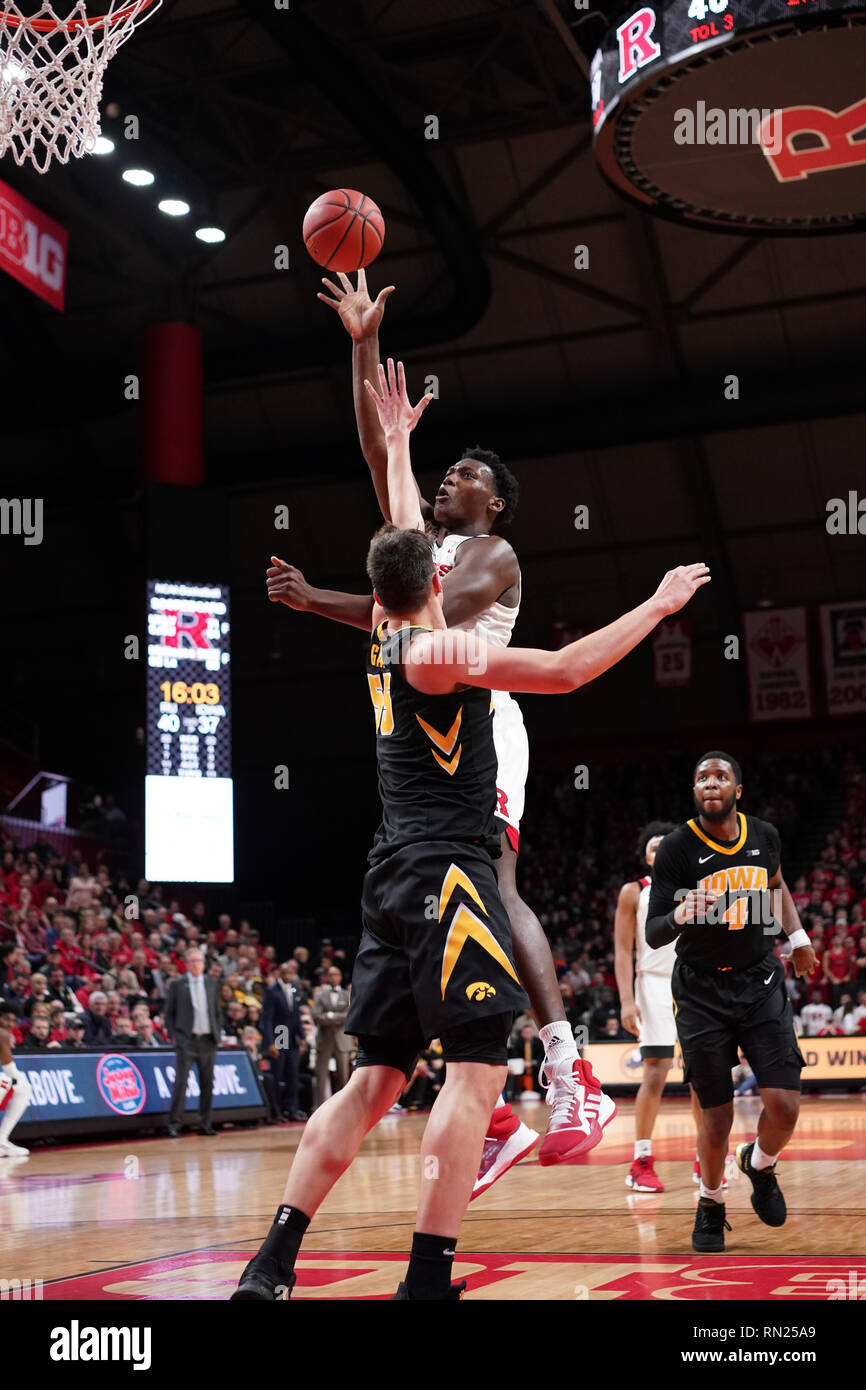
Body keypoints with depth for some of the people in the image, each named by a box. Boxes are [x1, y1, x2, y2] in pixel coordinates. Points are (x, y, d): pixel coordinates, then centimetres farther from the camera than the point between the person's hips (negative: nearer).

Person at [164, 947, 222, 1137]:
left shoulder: (211, 983, 11)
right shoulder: (177, 984, 0)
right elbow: (169, 1013, 2)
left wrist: (217, 1034, 7)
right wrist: (173, 1036, -5)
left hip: (208, 1041, 4)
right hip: (186, 1041, -4)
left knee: (207, 1084, 6)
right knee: (180, 1082, -9)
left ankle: (205, 1124, 13)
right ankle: (174, 1124, -5)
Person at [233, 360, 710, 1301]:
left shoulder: (385, 633, 14)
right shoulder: (436, 647, -9)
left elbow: (401, 535, 30)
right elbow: (564, 671, -16)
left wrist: (398, 438, 41)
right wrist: (657, 607, -8)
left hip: (396, 877, 9)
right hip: (443, 871, -9)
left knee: (376, 1080, 11)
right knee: (476, 1070, -8)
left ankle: (272, 1264, 9)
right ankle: (427, 1282, -11)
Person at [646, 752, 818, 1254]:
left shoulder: (765, 835, -1)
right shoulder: (676, 848, -13)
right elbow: (652, 935, -14)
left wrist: (798, 936, 16)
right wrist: (679, 916, -34)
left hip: (761, 984, 3)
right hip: (702, 993, -3)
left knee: (784, 1106, -9)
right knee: (717, 1119, -1)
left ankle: (759, 1164, 25)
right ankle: (711, 1205, 27)